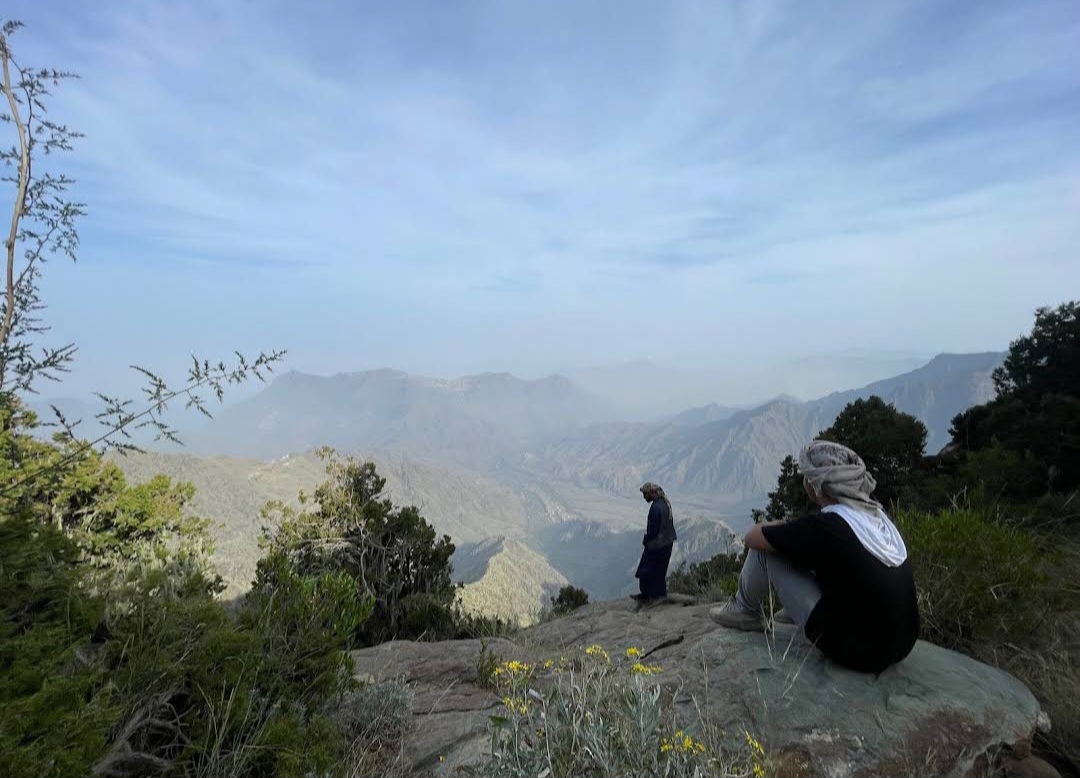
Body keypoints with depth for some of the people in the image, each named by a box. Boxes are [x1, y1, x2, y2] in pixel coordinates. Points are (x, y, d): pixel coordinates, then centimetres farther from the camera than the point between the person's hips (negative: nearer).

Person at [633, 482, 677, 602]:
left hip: (656, 544, -9)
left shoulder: (655, 508, -26)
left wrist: (645, 541, -7)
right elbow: (669, 523, 12)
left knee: (646, 571, 5)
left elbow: (652, 530, -24)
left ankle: (646, 595, 15)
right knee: (660, 569, 20)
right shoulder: (665, 503, 3)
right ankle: (660, 592, 30)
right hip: (667, 542, 9)